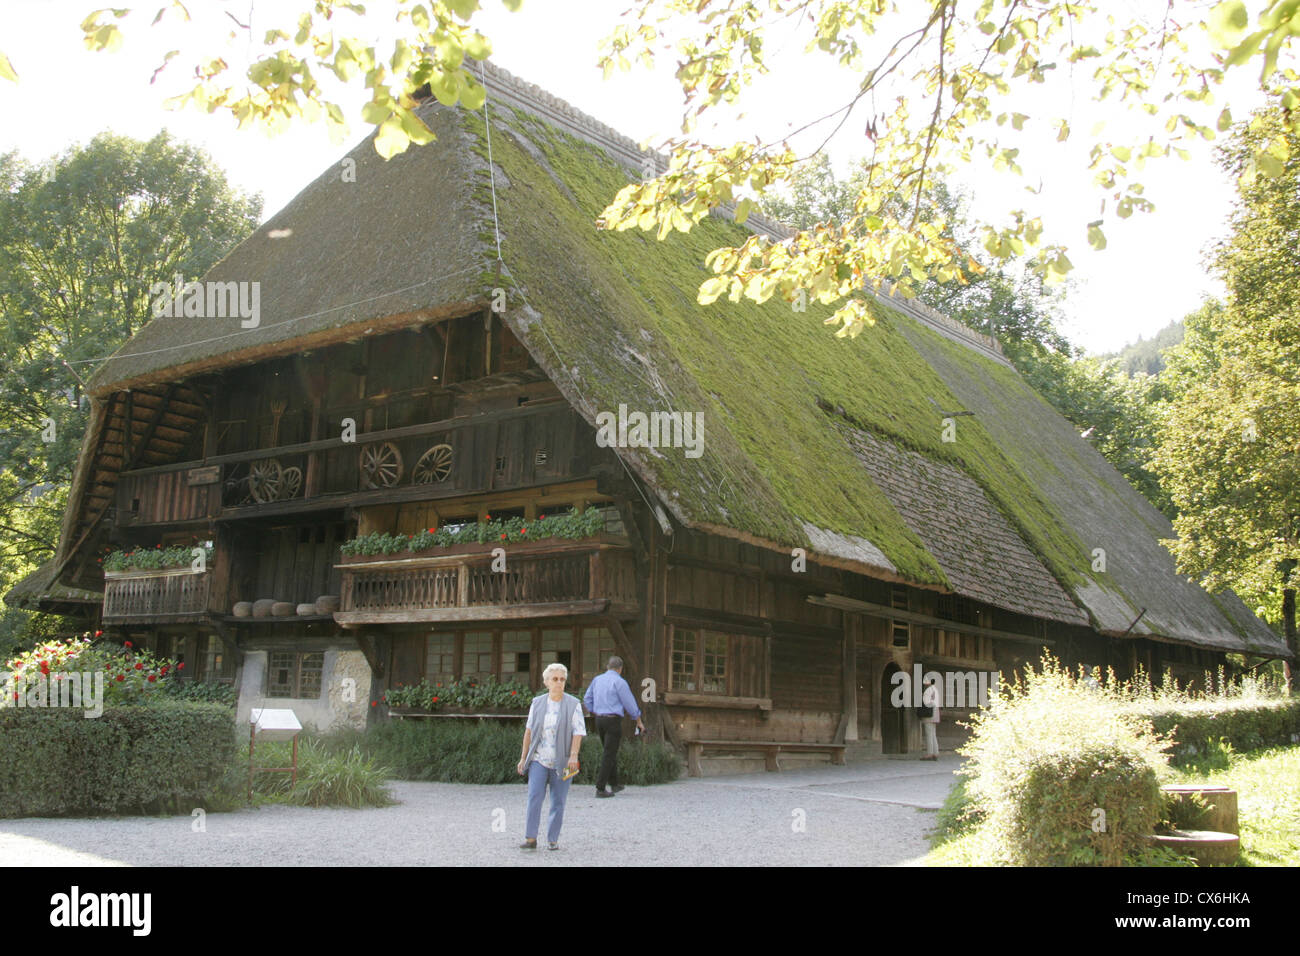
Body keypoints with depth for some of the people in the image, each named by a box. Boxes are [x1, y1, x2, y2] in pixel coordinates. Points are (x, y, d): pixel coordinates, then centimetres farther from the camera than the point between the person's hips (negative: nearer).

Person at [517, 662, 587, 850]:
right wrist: (523, 757, 11)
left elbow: (578, 732, -5)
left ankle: (553, 839, 12)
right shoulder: (537, 703, 7)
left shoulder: (573, 704, -1)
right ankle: (530, 838, -6)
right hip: (539, 759, 1)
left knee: (558, 801, 2)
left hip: (561, 762, -1)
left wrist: (573, 755, -17)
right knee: (534, 796, -10)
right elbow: (529, 731, 12)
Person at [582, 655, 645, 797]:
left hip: (599, 720, 7)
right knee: (609, 755, -4)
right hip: (613, 720, -7)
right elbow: (630, 704, -7)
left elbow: (587, 700, 16)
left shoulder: (597, 680, 10)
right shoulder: (619, 682, -10)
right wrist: (639, 721, 5)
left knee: (610, 752, 19)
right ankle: (600, 789, -7)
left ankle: (614, 784, 25)